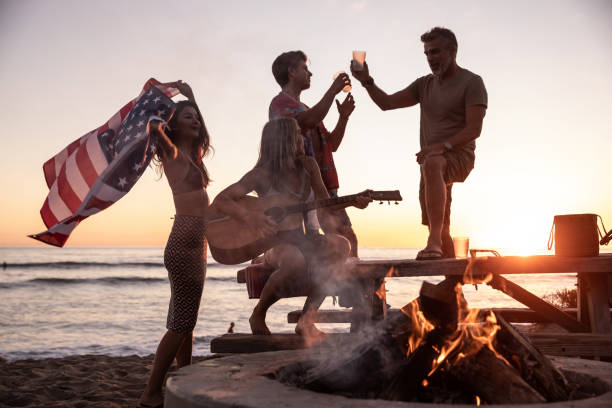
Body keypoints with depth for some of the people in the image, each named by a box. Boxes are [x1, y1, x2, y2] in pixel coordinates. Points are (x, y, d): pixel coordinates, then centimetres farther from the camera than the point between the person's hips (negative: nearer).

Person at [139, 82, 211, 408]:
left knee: (186, 322, 11)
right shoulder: (172, 152, -4)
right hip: (184, 244, -9)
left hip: (194, 245, 9)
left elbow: (201, 135, 38)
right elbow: (154, 127, -22)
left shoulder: (193, 154, 19)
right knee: (181, 323, -9)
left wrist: (190, 98, 31)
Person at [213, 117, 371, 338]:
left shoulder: (308, 166, 6)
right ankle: (258, 315, -11)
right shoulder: (263, 175, -9)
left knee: (340, 244, -26)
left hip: (301, 239, 5)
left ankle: (307, 318, -22)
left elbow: (326, 204, 15)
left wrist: (353, 201, -4)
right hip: (273, 242, -5)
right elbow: (220, 201, -13)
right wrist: (249, 216, -31)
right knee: (295, 260, -39)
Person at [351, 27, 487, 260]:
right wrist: (366, 82, -5)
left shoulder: (472, 82, -2)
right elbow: (386, 103, 12)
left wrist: (443, 145, -27)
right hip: (432, 161, 7)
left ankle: (434, 241, -50)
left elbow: (474, 129, -13)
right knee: (441, 229, 8)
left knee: (432, 164, -40)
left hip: (458, 156, -7)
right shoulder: (425, 85, 17)